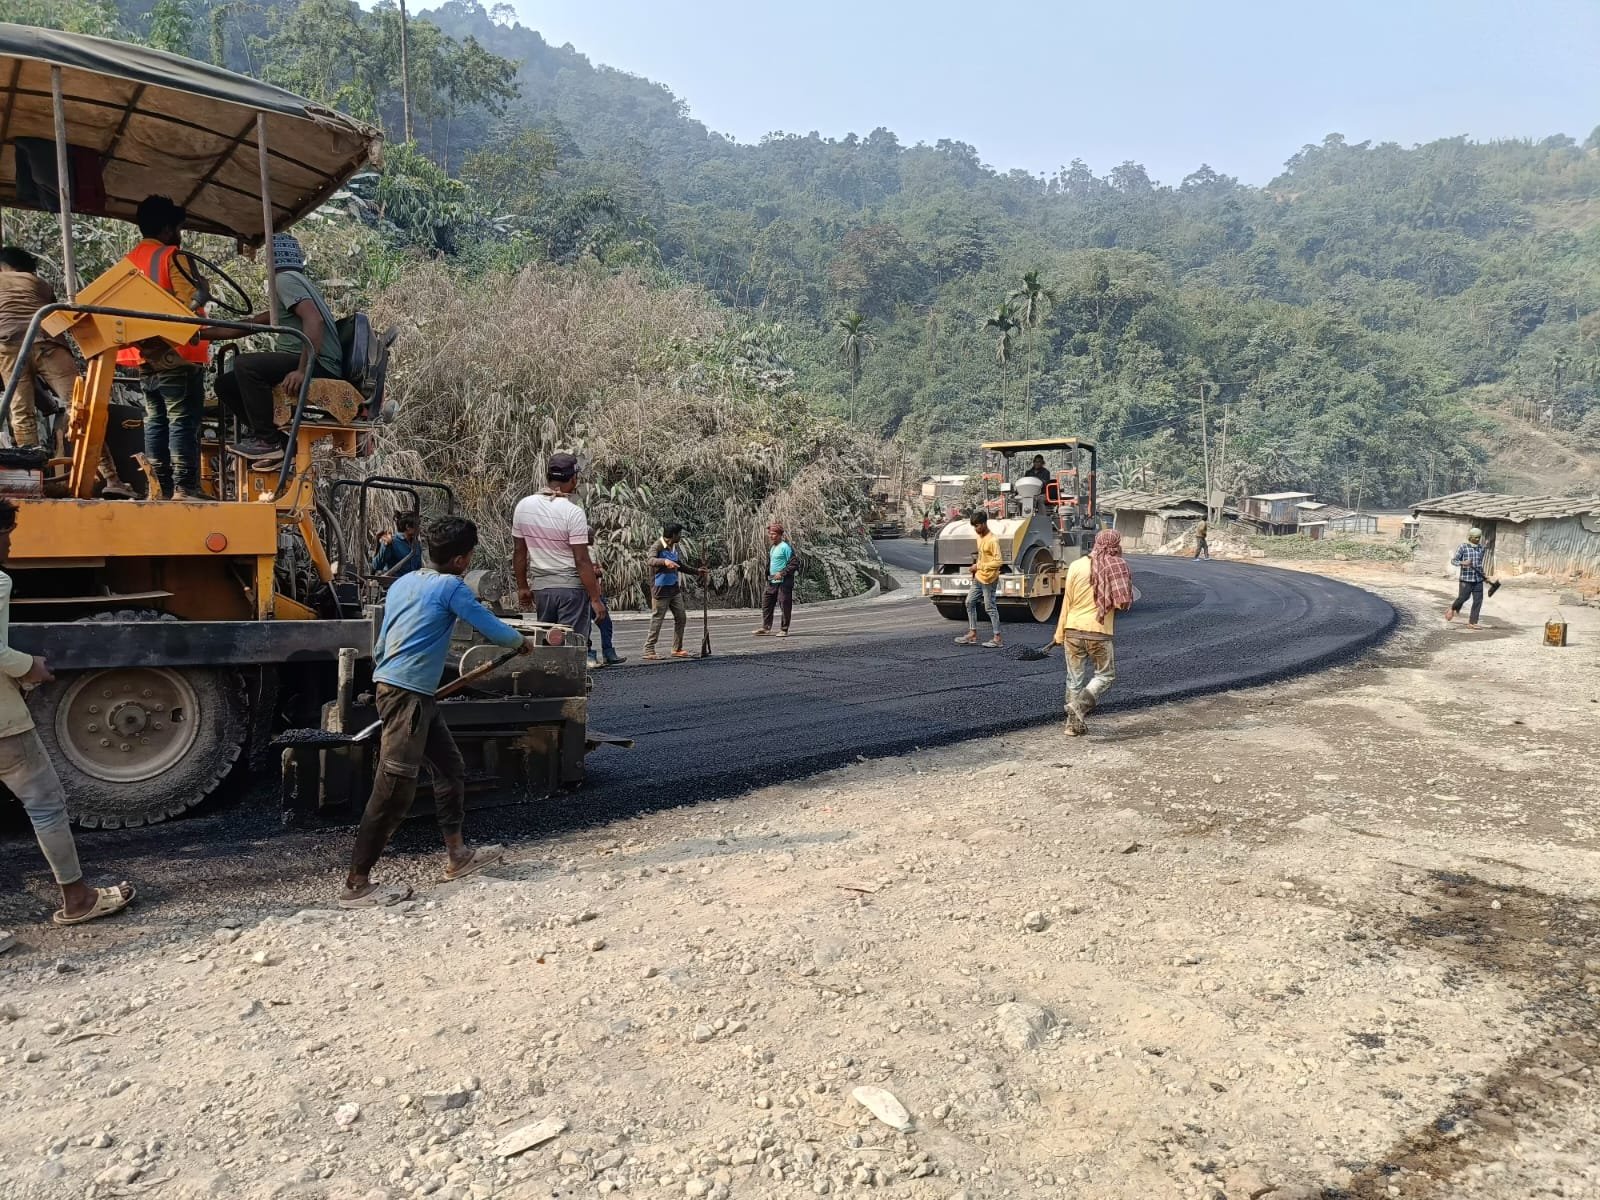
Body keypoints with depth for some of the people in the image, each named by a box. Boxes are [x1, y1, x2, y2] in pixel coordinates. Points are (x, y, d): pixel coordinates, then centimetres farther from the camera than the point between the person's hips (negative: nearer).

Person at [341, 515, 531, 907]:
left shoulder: (403, 583, 14)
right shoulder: (451, 586, -8)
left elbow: (380, 646, 17)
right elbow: (492, 628, -2)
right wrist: (521, 642, 17)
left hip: (412, 694, 9)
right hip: (407, 694, -9)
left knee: (450, 768, 17)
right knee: (394, 787, -8)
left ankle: (457, 854, 26)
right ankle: (356, 884, -5)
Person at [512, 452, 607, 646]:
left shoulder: (523, 505, 2)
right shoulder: (573, 512, -15)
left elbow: (519, 552, 8)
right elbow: (582, 561, -16)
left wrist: (522, 587, 18)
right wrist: (595, 599, -11)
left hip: (540, 586, 5)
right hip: (571, 586, -5)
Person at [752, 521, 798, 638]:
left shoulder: (785, 547, -12)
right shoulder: (772, 548, 14)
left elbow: (794, 563, -16)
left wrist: (782, 573, -20)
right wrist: (768, 576, 17)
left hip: (783, 582, -9)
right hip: (772, 582, 9)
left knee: (785, 606, -1)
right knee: (766, 603, 9)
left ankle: (784, 630, 6)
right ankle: (765, 628, 16)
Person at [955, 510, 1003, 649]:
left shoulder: (993, 540, -18)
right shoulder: (979, 537, 9)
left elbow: (997, 562, -22)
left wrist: (979, 566, -19)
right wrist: (976, 564, 5)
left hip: (988, 579, -9)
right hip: (978, 577, 9)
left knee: (991, 608, -3)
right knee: (969, 602, 11)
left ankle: (997, 639, 4)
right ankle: (973, 634, 18)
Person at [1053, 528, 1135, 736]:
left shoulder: (1077, 566, -1)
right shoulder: (1117, 568, -5)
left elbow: (1067, 602, 1)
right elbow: (1123, 603, -5)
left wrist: (1060, 634, 8)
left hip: (1073, 630, 2)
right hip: (1099, 632, -2)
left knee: (1075, 678, 12)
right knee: (1106, 675, 13)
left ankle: (1074, 723, 15)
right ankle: (1080, 705, -8)